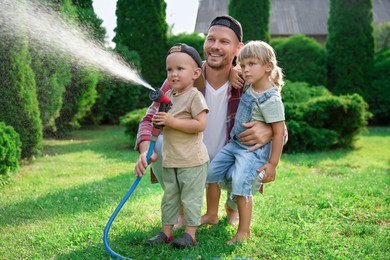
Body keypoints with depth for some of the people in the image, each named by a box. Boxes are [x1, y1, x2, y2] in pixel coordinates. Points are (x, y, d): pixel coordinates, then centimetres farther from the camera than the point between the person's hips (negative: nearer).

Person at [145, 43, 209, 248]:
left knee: (190, 198, 1)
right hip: (170, 160, 8)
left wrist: (173, 121, -24)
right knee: (169, 197, 14)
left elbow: (200, 124, -22)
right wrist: (160, 121, 0)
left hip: (192, 161, -8)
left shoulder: (194, 96, -13)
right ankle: (166, 231, 23)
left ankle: (190, 234, 11)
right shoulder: (169, 95, 11)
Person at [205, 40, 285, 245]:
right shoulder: (250, 87, 1)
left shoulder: (271, 100, -22)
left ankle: (244, 231, -7)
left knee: (240, 182, -21)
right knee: (212, 171, 9)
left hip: (254, 149, -9)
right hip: (235, 143, 9)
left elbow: (279, 132, -21)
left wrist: (272, 163, -19)